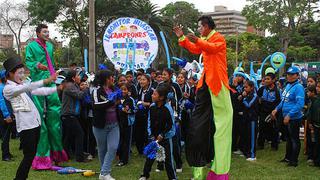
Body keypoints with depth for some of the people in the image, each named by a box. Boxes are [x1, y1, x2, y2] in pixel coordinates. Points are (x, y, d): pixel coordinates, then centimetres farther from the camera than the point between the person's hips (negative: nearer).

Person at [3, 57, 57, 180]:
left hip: (35, 123, 8)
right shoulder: (8, 89, -8)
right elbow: (26, 88, -23)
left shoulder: (23, 85, 16)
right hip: (25, 126, -8)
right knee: (28, 156, -7)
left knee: (32, 155, 11)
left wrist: (57, 88, -2)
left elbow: (39, 91, 9)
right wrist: (45, 81, -33)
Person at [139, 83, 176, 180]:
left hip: (165, 137, -4)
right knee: (149, 157, 8)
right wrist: (151, 134, 1)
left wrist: (162, 135, -12)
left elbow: (170, 124, -12)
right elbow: (149, 121, 7)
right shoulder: (152, 106, -2)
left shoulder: (167, 108, -17)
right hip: (154, 136, 4)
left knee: (168, 158, -1)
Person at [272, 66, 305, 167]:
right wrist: (277, 109, 10)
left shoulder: (298, 87, -18)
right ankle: (288, 157, 33)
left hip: (294, 118, -9)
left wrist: (289, 115, -27)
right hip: (286, 117, 9)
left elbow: (300, 104, -24)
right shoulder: (288, 85, 9)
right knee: (288, 138, 20)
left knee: (294, 139, 2)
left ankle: (294, 161, 12)